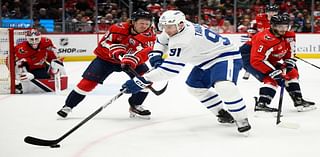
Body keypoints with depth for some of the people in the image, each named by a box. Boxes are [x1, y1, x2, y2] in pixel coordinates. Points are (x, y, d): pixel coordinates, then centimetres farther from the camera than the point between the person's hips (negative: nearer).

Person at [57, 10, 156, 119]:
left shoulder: (149, 34, -21)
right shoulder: (119, 28, -24)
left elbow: (145, 51, -37)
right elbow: (104, 43, -18)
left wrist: (133, 59, -54)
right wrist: (116, 51, -36)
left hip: (131, 61, 3)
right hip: (106, 58, -2)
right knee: (89, 81, -10)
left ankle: (135, 106, 4)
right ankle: (68, 106, 5)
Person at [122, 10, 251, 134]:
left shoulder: (183, 40, -32)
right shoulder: (176, 28, -4)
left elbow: (169, 69, -33)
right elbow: (162, 40, 19)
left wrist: (142, 81, -33)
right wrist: (156, 55, 0)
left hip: (226, 57, -11)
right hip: (208, 60, 11)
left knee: (223, 86, -34)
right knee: (194, 86, 16)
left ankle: (242, 120, -19)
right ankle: (223, 113, 27)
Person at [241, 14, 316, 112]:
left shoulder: (288, 36, -9)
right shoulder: (264, 38, -34)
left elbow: (289, 54, 6)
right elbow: (256, 60, -38)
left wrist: (288, 65, -13)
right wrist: (273, 72, -38)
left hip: (269, 61, 9)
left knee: (292, 73, 9)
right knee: (271, 79, -26)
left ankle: (298, 100, 16)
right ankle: (261, 104, -27)